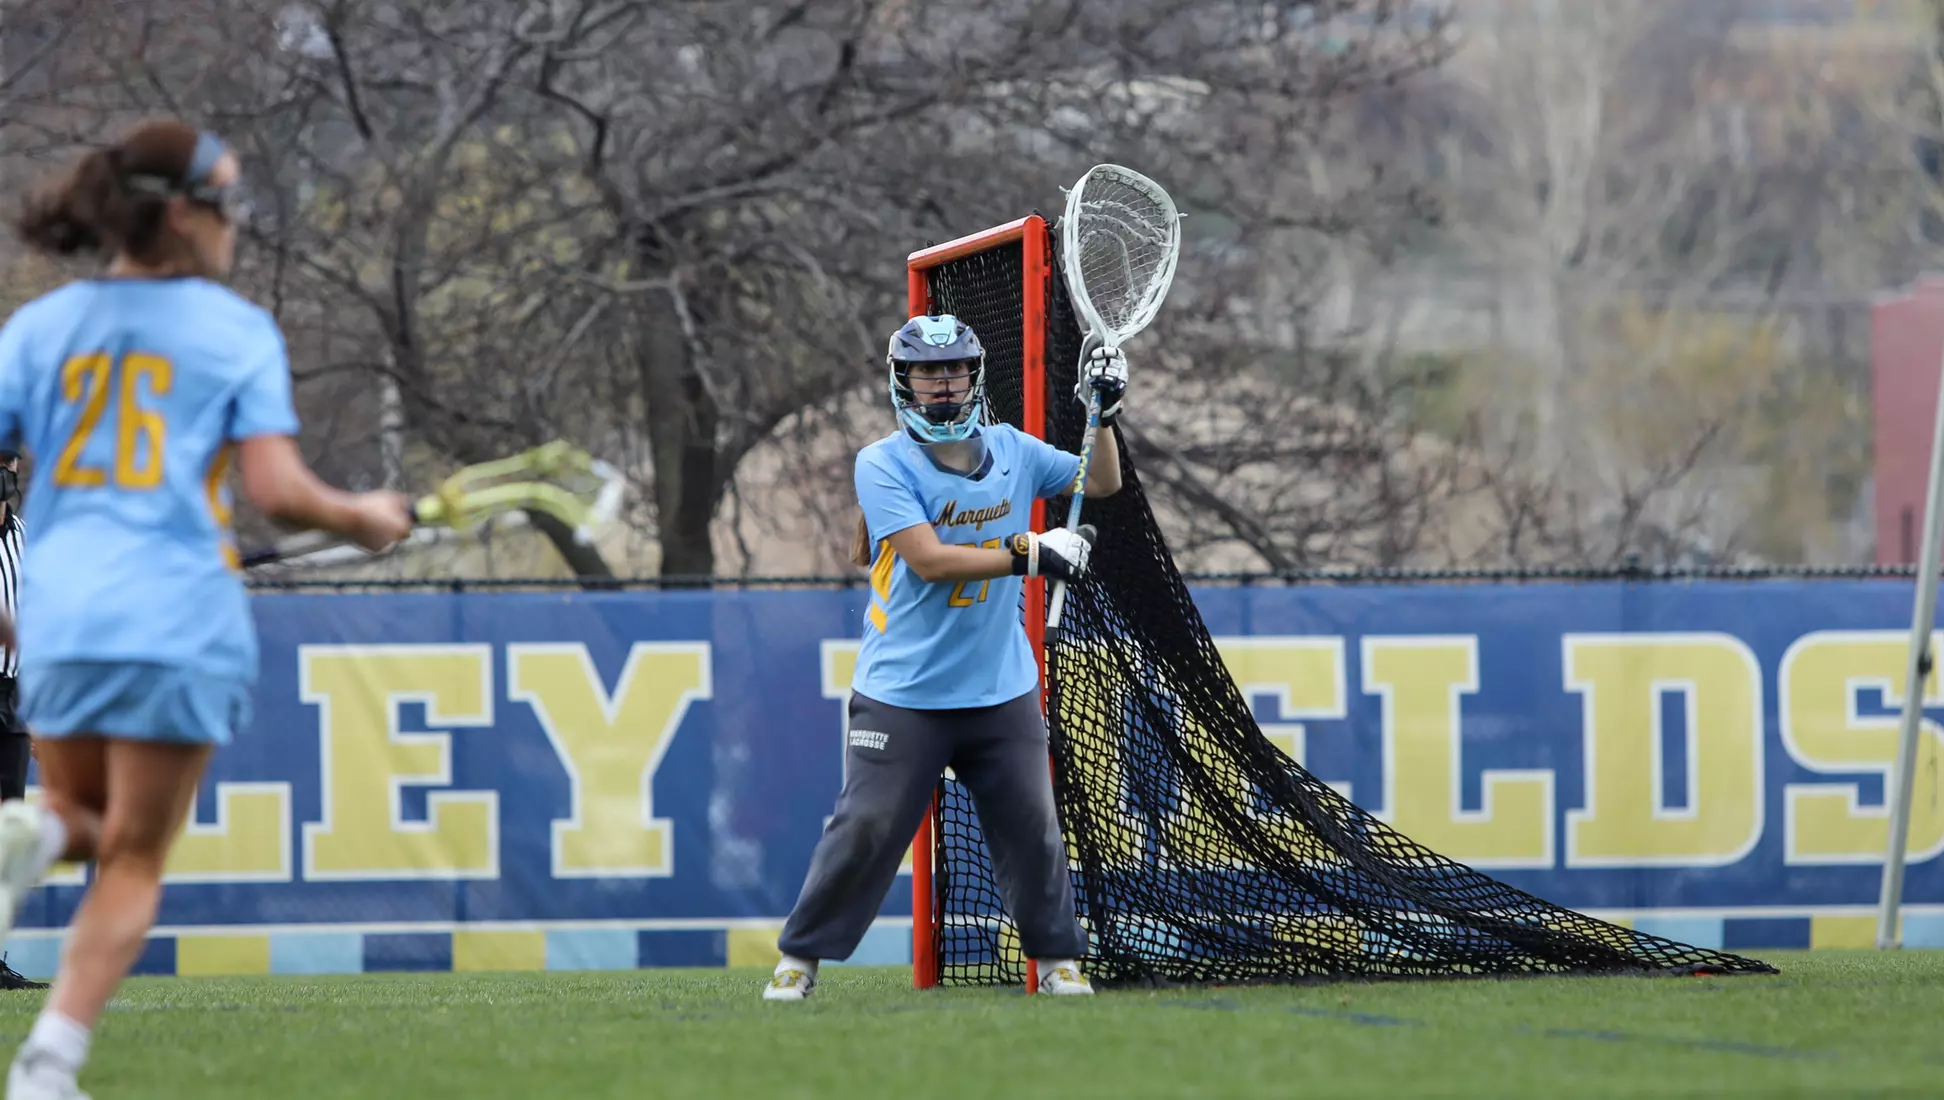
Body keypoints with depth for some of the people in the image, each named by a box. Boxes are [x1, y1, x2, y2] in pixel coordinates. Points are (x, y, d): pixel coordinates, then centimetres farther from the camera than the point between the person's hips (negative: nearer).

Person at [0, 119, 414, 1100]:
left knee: (94, 828, 24)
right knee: (134, 863, 6)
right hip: (182, 616, -3)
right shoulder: (236, 330, -1)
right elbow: (277, 490, -10)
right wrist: (363, 519, 10)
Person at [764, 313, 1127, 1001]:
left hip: (1002, 692, 4)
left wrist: (1103, 415, 2)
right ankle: (800, 958, 8)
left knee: (1032, 827, 3)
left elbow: (1101, 484, 19)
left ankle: (1058, 958, 17)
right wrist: (1029, 554, -23)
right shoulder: (884, 464, -9)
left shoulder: (1013, 451, 7)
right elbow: (930, 560, -19)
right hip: (903, 693, -4)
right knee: (865, 828, -6)